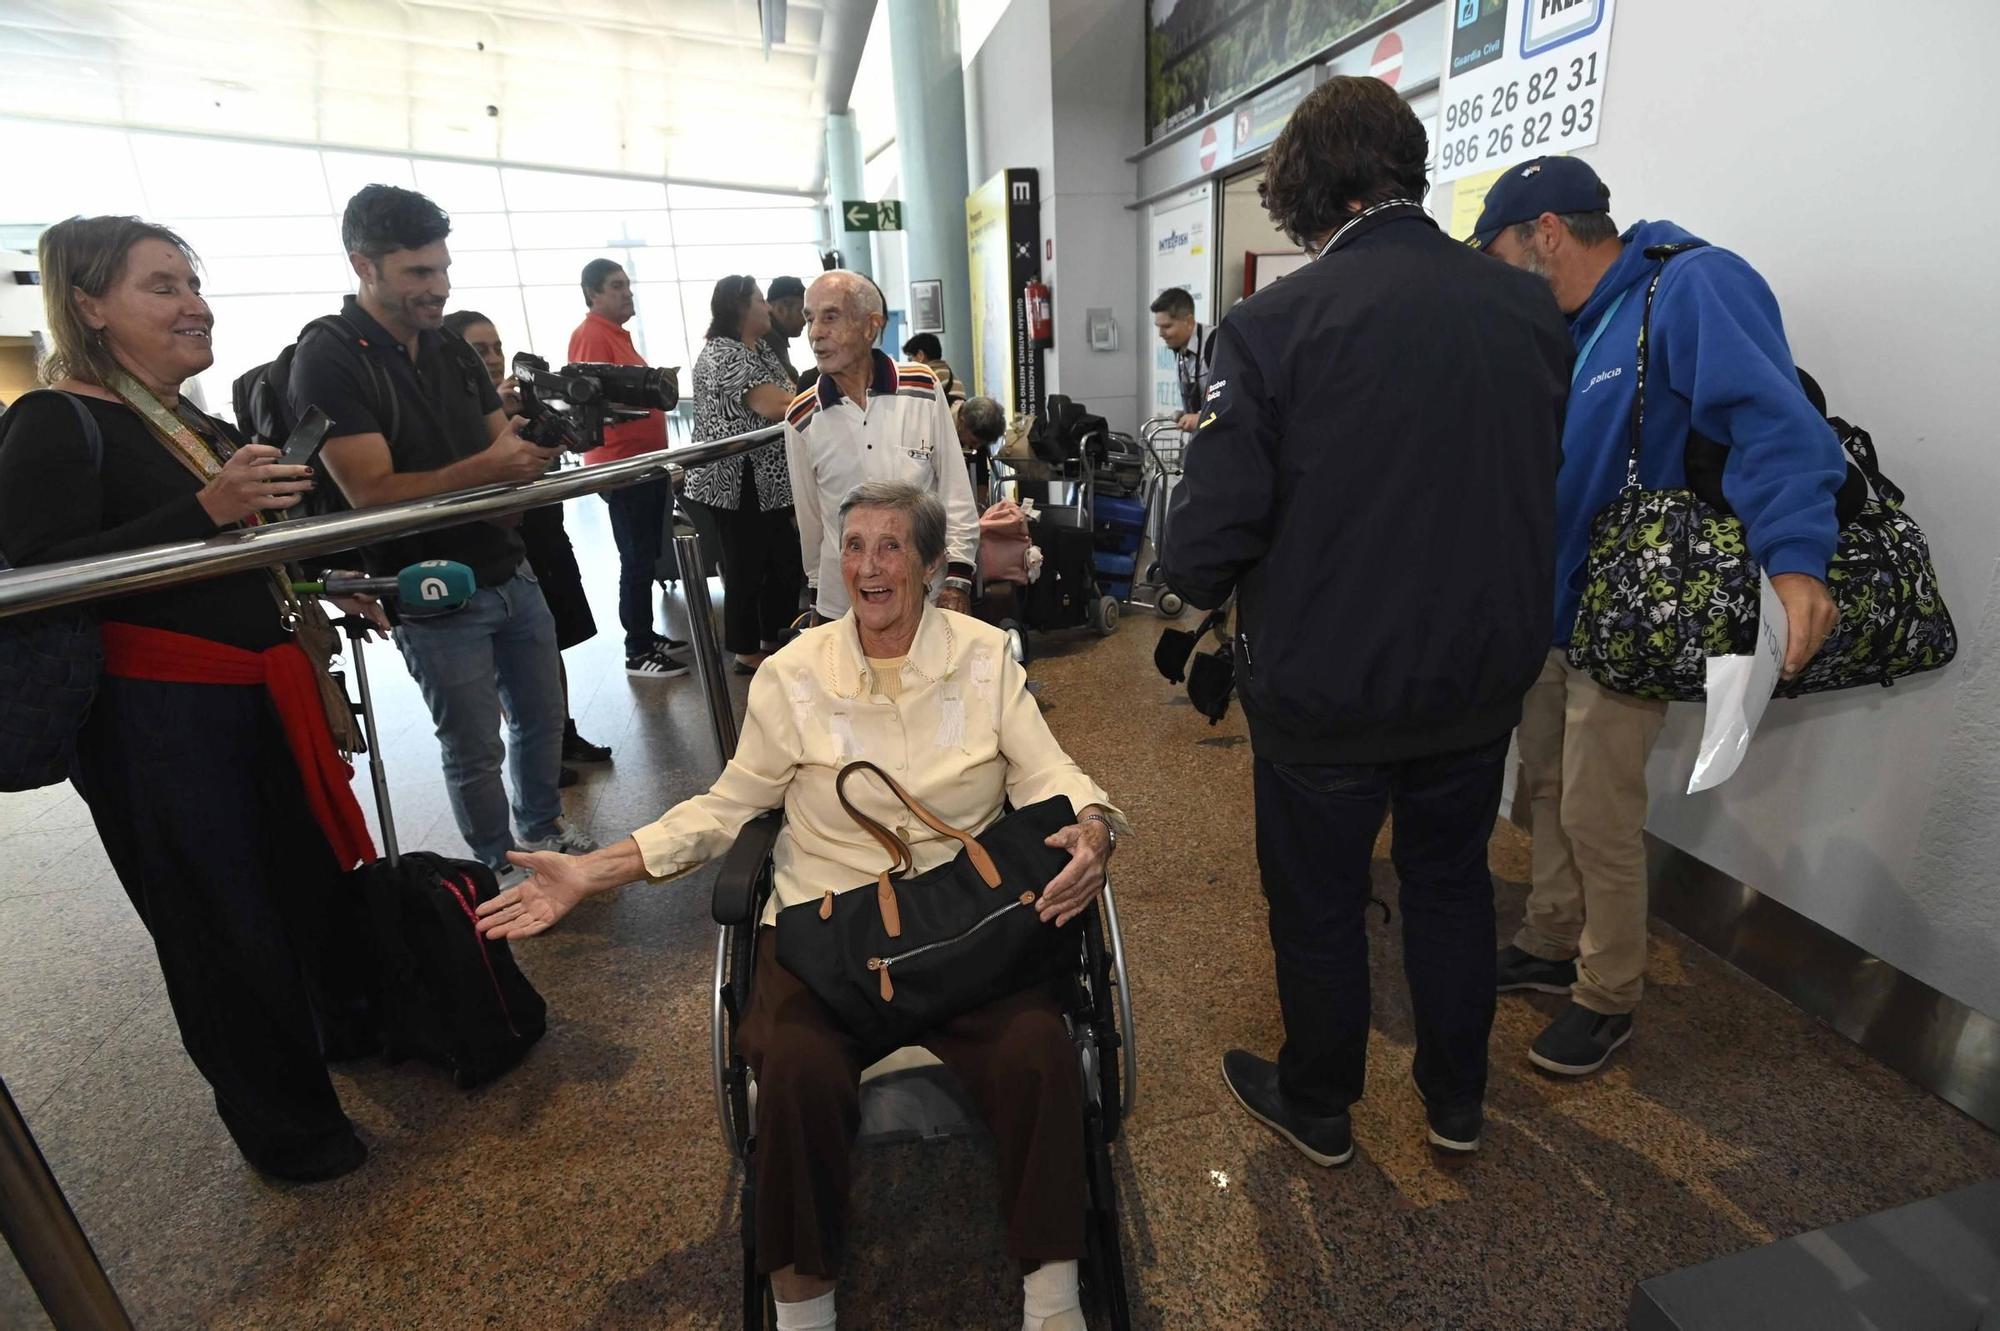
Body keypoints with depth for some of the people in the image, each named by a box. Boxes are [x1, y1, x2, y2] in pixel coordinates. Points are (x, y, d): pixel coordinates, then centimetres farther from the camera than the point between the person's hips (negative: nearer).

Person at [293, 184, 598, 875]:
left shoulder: (452, 347, 9)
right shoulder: (327, 361, -12)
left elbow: (505, 444, 12)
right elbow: (371, 493, -20)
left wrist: (542, 434, -11)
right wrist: (485, 466, -31)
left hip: (512, 573, 6)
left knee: (541, 715, 17)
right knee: (476, 748, 5)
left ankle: (543, 826, 38)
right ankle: (502, 871, 25)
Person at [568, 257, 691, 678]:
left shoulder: (617, 333, 19)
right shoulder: (590, 335, -12)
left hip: (645, 461, 10)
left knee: (648, 556, 14)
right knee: (637, 560, -6)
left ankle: (647, 636, 24)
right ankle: (637, 652, 1)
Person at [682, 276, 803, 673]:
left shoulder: (760, 349, 15)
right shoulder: (722, 355, -16)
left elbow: (789, 393, 11)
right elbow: (774, 406, -26)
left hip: (767, 483, 10)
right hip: (736, 487, -10)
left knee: (785, 564, 14)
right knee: (746, 570, 1)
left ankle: (773, 642, 28)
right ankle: (747, 654, 15)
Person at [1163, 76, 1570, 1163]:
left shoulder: (1272, 325, -18)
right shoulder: (1531, 311, -2)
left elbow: (1209, 531, -20)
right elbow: (1548, 488, 9)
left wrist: (1200, 584, 2)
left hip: (1325, 684, -4)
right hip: (1485, 668, 5)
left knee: (1318, 900, 15)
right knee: (1451, 878, 23)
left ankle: (1317, 1110, 38)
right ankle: (1456, 1102, 43)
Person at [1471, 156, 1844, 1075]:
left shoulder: (1692, 287, -16)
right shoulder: (1565, 329, 10)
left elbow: (1774, 420, -29)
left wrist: (1794, 558, -41)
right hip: (1551, 609, 8)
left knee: (1598, 818, 2)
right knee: (1549, 786, 17)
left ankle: (1608, 997, 23)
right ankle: (1550, 946, 35)